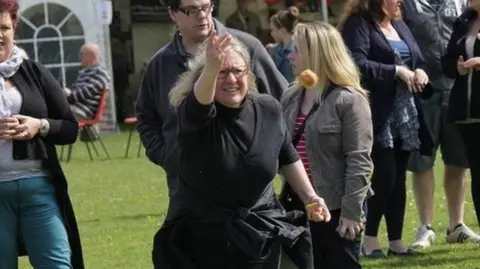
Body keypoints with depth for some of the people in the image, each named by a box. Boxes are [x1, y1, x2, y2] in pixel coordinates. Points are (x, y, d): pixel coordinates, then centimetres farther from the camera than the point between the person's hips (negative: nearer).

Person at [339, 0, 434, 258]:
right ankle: (369, 239, 1)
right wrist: (396, 71, -18)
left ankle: (396, 240, 12)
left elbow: (418, 60, 22)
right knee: (384, 176, -11)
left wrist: (420, 72, -2)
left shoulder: (400, 26, 17)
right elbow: (358, 65, -20)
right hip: (379, 115, -7)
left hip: (406, 114, 7)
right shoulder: (358, 24, -8)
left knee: (398, 178, 8)